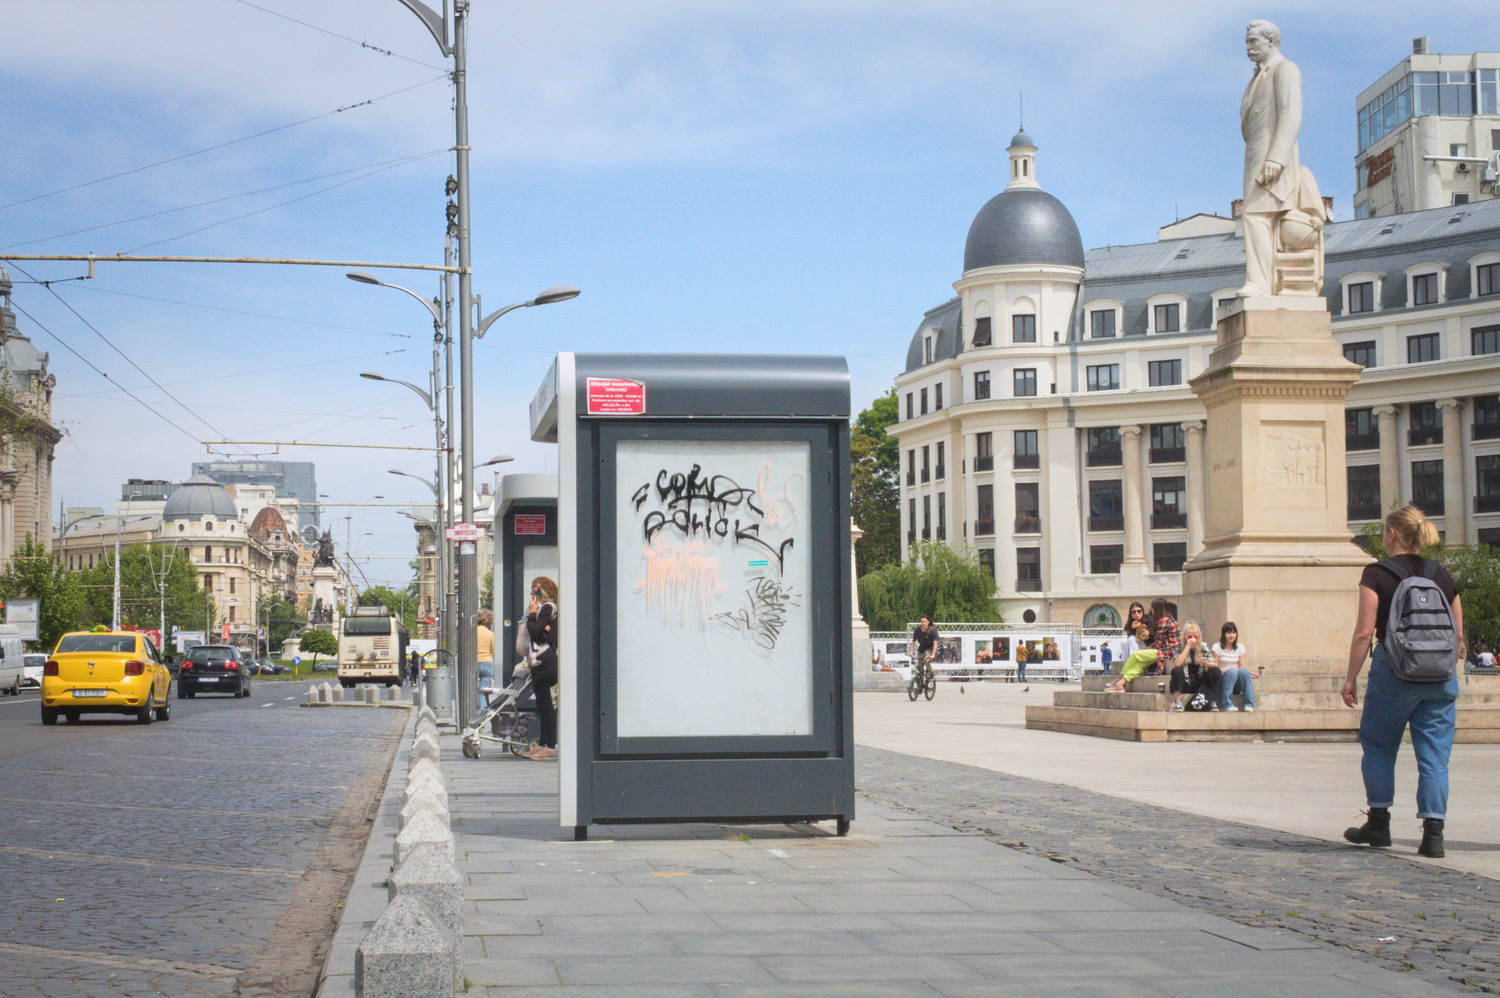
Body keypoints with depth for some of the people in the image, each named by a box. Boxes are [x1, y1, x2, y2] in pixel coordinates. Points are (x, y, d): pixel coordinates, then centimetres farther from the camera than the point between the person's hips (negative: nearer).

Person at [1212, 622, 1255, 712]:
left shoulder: (1240, 648, 11)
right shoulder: (1217, 647, -1)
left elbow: (1242, 667, 3)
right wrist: (1226, 670, -22)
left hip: (1237, 683, 3)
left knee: (1244, 671, -29)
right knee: (1232, 671, -35)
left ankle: (1249, 704, -31)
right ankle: (1226, 704, -37)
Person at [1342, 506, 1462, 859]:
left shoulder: (1377, 574, -6)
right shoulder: (1443, 575, 7)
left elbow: (1365, 631, -10)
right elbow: (1458, 634, 10)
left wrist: (1350, 678, -3)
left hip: (1394, 671, -3)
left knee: (1378, 747, 14)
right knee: (1435, 754, 5)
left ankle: (1378, 823, 19)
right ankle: (1433, 833, 0)